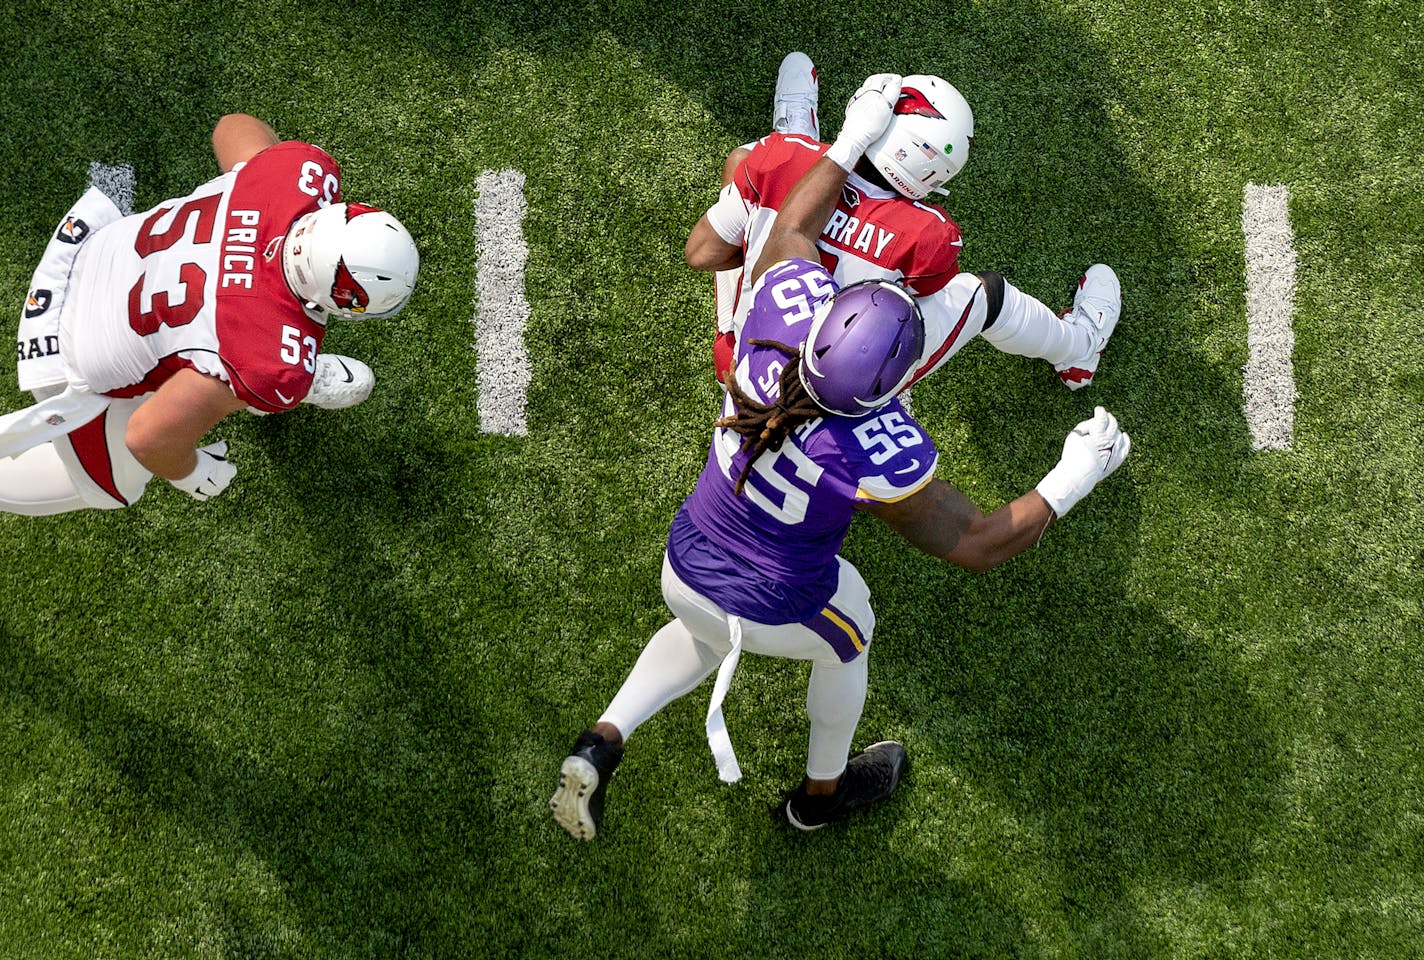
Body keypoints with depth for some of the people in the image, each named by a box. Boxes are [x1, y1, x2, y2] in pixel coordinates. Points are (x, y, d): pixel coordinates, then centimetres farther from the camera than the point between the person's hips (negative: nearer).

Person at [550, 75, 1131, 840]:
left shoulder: (786, 308, -27)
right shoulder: (883, 458, -35)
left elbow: (794, 224, -5)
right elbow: (979, 545, -20)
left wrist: (853, 140, 3)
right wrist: (1074, 477, -13)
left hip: (686, 572, 4)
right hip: (777, 612, -4)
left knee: (705, 635, 39)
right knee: (847, 631, 33)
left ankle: (600, 745, 20)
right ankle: (822, 791, 55)